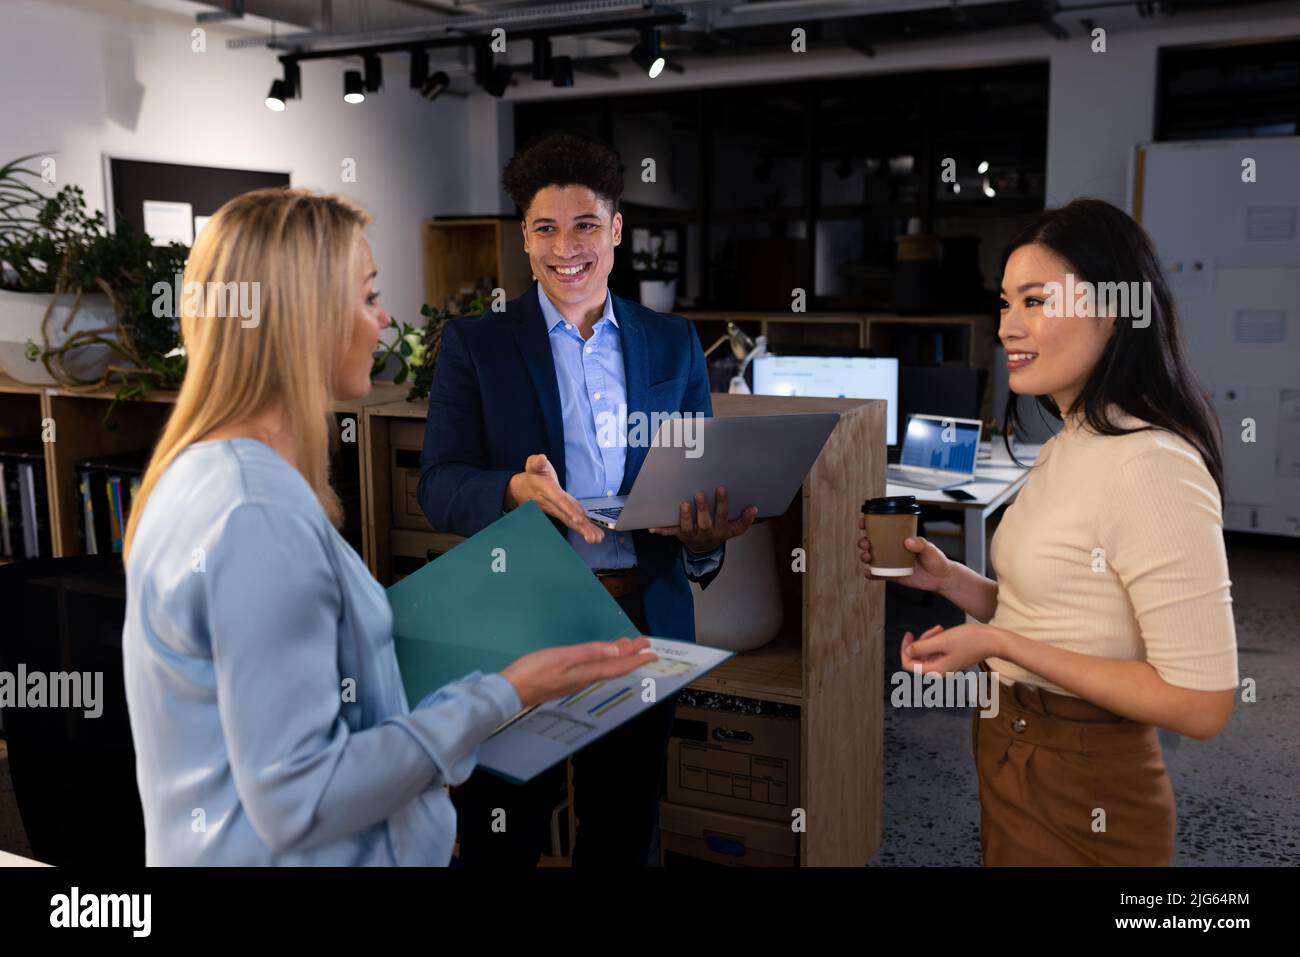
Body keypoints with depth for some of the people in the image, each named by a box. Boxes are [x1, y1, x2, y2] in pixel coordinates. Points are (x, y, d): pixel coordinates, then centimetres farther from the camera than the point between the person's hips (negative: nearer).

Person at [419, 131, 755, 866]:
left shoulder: (673, 343, 6)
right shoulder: (475, 343, -1)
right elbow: (439, 485, -7)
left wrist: (706, 531, -17)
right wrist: (516, 489, -28)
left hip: (644, 616, 2)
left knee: (625, 831, 18)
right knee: (503, 838, 13)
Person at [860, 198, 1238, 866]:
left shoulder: (1153, 466, -23)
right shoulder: (1070, 445, 6)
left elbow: (1201, 705, -24)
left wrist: (998, 644, -23)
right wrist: (947, 579, -3)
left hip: (1080, 803, -8)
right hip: (1008, 755, 9)